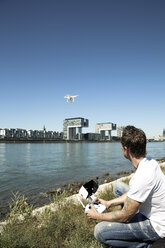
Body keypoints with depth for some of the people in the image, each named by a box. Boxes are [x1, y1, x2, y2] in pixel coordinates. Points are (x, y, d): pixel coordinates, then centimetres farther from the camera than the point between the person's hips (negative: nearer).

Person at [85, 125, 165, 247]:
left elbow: (124, 216, -23)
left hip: (154, 226, -8)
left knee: (100, 231, -16)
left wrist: (97, 216, -8)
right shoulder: (151, 162, -6)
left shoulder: (142, 177, -35)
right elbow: (132, 193, 7)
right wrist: (109, 203, 8)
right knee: (118, 186, 16)